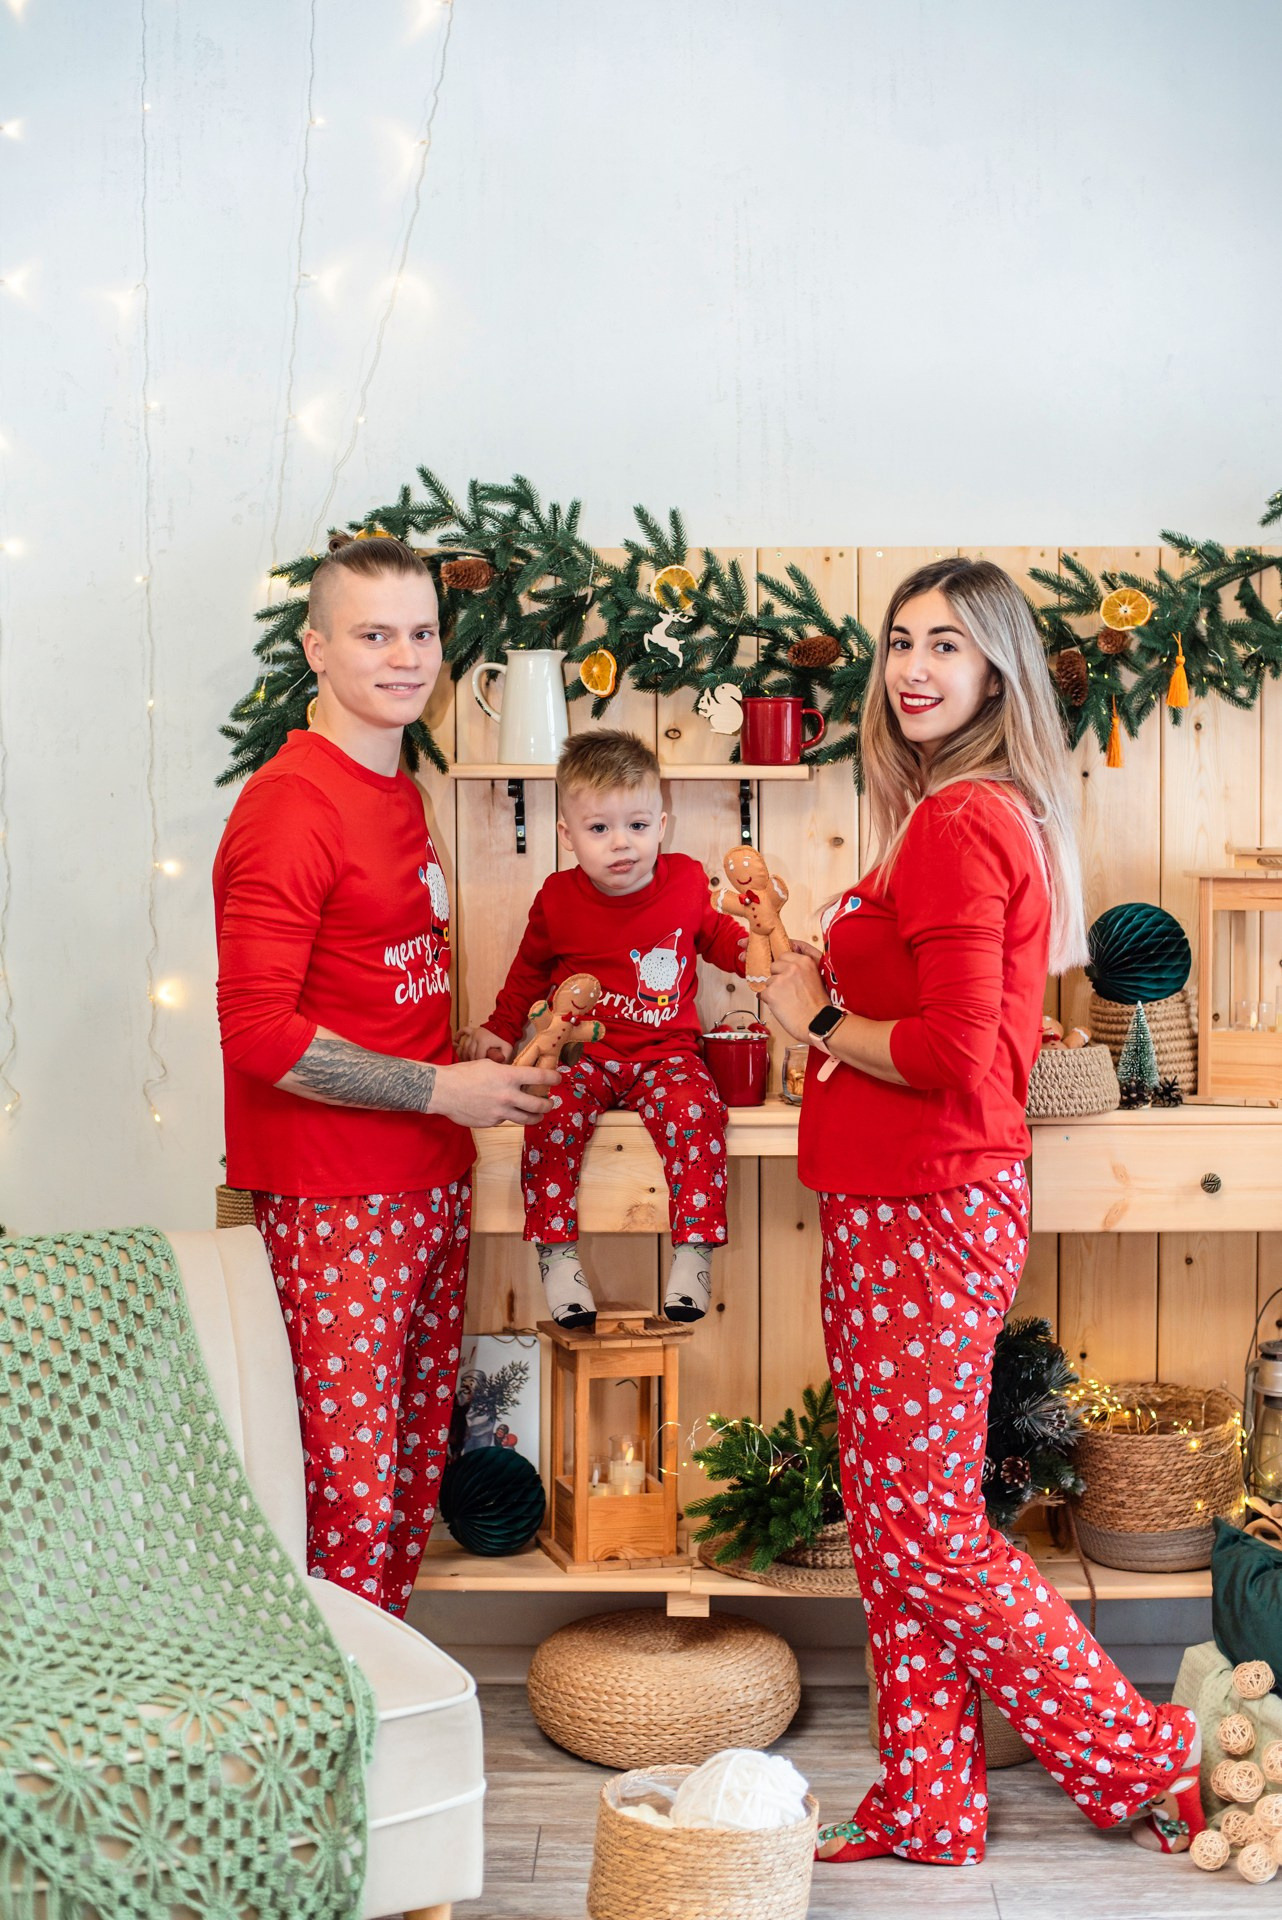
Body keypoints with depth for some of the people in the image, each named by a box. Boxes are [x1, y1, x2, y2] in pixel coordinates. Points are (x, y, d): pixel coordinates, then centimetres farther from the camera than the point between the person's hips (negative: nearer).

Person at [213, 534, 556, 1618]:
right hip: (335, 1201, -9)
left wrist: (479, 1069, 8)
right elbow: (258, 1032, -21)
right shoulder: (290, 806, -15)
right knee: (350, 1489, -3)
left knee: (419, 1460, 15)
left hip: (429, 1183, 9)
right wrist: (444, 1090, -16)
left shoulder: (401, 795, 13)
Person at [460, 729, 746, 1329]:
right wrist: (498, 1028, 16)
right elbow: (530, 970, 18)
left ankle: (693, 1248, -22)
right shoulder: (558, 901, 0)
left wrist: (750, 949, 4)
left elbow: (714, 933, 23)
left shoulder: (685, 882, 2)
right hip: (582, 1052, 0)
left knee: (695, 1111, -30)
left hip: (665, 1050, 0)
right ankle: (558, 1252, -19)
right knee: (552, 1117, -29)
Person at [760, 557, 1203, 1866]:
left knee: (925, 1532, 3)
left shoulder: (958, 824, -18)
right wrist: (829, 986, 8)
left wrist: (817, 1023, -10)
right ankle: (928, 1807, 27)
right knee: (891, 1518, 15)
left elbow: (958, 1057, -23)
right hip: (897, 1205, 10)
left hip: (928, 1212, -10)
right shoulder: (984, 813, 12)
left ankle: (1147, 1764, 19)